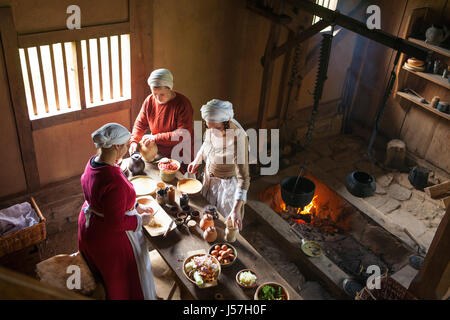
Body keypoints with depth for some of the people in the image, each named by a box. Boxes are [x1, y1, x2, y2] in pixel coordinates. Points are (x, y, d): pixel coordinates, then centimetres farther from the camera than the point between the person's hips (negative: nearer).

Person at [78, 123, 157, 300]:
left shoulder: (93, 162, -9)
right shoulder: (114, 182, -39)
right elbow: (116, 223, -31)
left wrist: (135, 207, 7)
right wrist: (140, 220, -15)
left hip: (89, 224, 9)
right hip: (108, 237, -9)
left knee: (101, 272, 33)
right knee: (119, 278, 18)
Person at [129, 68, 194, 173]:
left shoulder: (182, 103, -16)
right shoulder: (149, 101, 1)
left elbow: (183, 135, -22)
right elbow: (140, 123, 11)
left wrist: (156, 138, -23)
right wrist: (134, 141, -8)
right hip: (156, 153, 6)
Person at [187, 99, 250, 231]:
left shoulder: (238, 137, -37)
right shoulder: (212, 127, -17)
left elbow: (243, 178, -37)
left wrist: (236, 209, -42)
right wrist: (197, 160, 2)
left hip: (227, 184, -6)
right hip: (209, 179, 6)